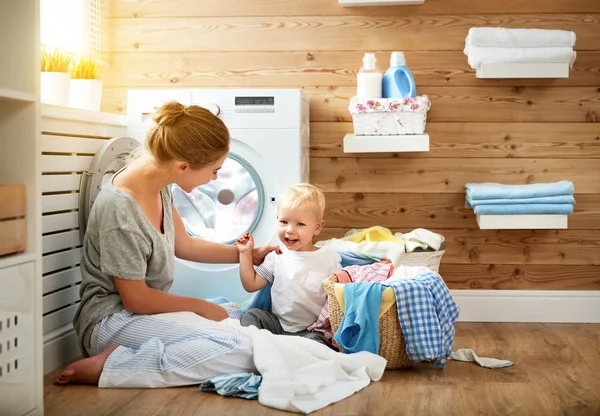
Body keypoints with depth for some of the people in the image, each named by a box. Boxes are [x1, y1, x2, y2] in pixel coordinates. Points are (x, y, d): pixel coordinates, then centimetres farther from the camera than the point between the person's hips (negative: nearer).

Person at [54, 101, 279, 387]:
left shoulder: (158, 185, 1)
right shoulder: (120, 209, -26)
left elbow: (184, 245, 17)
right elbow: (135, 300, -17)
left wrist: (250, 254, 19)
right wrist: (200, 307, -6)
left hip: (148, 310, 10)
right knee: (240, 352, -25)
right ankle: (108, 367, -18)